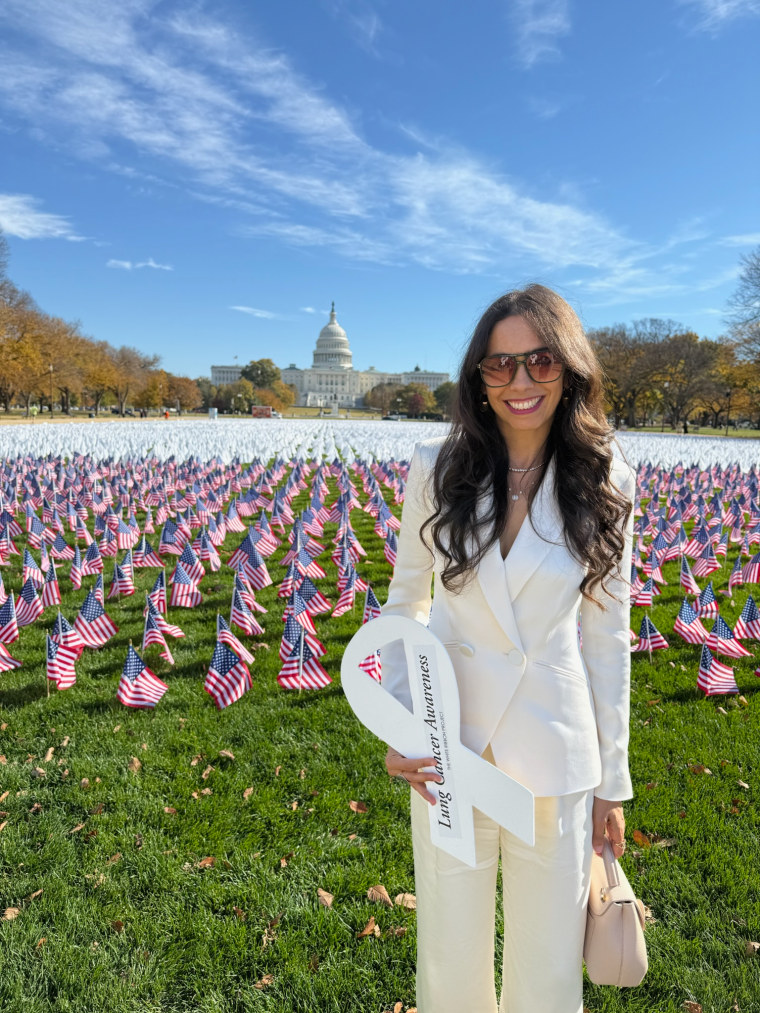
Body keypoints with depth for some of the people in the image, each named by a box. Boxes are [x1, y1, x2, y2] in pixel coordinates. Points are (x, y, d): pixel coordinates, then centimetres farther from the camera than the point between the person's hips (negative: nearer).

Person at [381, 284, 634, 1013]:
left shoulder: (604, 485, -6)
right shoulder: (437, 468, -7)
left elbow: (606, 636, 1)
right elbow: (404, 605, 2)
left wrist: (611, 780, 5)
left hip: (555, 753, 0)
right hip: (449, 743, 0)